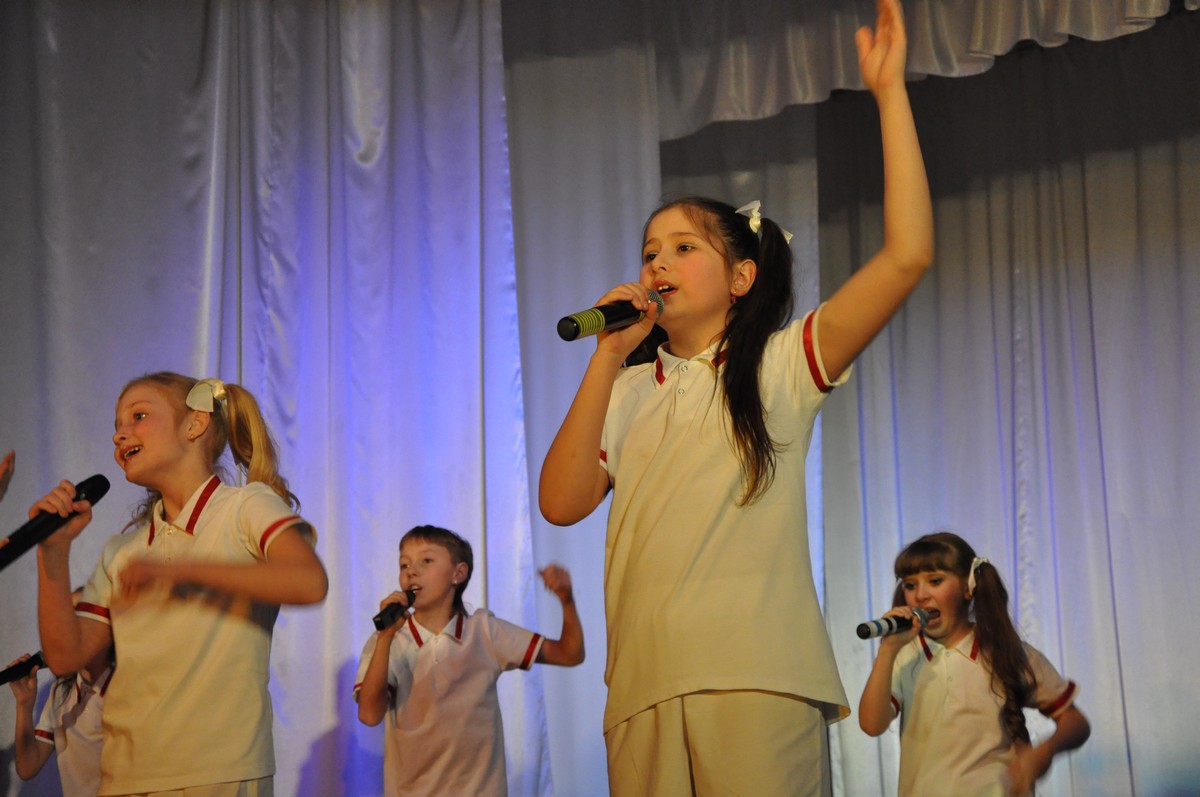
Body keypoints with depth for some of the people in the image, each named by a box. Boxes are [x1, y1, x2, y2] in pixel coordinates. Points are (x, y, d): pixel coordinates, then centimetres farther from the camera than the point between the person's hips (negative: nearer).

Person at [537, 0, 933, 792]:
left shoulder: (781, 367, 6)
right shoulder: (629, 392, 18)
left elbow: (909, 254, -5)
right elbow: (562, 503, 4)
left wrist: (890, 90, -4)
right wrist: (608, 357, 1)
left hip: (759, 681, -4)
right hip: (644, 688, 4)